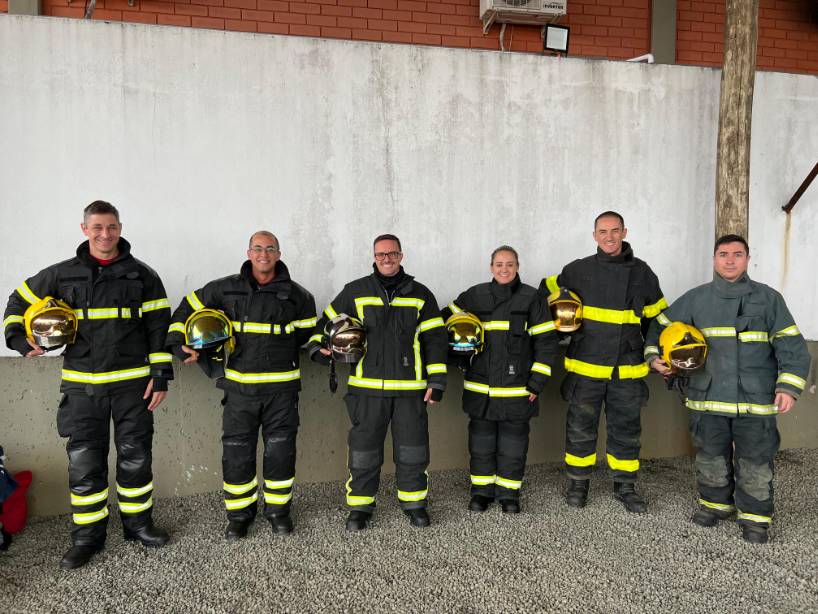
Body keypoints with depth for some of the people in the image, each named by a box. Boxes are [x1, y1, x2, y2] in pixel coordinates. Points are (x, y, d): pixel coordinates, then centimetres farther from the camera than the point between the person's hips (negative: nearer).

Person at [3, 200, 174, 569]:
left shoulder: (142, 275, 1)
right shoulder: (62, 274, 5)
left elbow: (159, 327, 0)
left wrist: (161, 374, -5)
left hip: (133, 382, -1)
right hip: (83, 385, 1)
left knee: (135, 456, 9)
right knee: (84, 463, 5)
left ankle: (138, 523, 26)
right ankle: (88, 536, 21)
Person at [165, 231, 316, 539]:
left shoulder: (296, 294, 0)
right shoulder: (227, 288, 1)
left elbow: (307, 332, 14)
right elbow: (189, 307, 10)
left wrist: (280, 349, 8)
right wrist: (179, 343, -1)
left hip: (282, 388, 0)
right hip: (240, 387, 1)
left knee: (280, 452, 8)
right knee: (237, 454, 6)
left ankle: (278, 510, 27)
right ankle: (239, 514, 25)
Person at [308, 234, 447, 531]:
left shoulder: (420, 294, 6)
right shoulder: (355, 292, 5)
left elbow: (435, 339, 5)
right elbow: (327, 321, 14)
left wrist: (437, 381, -1)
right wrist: (316, 347, -5)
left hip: (410, 388, 1)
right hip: (367, 387, 0)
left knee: (412, 450, 9)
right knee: (364, 449, 6)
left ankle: (414, 504, 27)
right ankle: (359, 507, 22)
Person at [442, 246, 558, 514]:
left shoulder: (531, 299, -2)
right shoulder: (474, 296, 4)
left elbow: (546, 342, -1)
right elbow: (446, 321, 14)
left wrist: (537, 381, -5)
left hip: (517, 389, -2)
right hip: (480, 386, 2)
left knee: (513, 445, 8)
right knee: (481, 441, 11)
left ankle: (509, 493, 24)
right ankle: (481, 491, 26)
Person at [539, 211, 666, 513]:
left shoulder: (642, 272, 4)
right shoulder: (578, 270, -1)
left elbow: (656, 316, 15)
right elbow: (547, 291, 13)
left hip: (627, 369, 1)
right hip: (585, 367, -1)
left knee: (626, 429, 11)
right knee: (581, 428, 8)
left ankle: (625, 485, 27)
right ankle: (578, 482, 25)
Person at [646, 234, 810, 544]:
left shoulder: (769, 298, 2)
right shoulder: (695, 298, 5)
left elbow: (791, 345, 0)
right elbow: (660, 326, 15)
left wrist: (789, 387, -10)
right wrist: (654, 356, 0)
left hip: (756, 401, -1)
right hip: (708, 399, 2)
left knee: (755, 463, 6)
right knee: (711, 458, 14)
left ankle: (755, 517, 23)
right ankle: (715, 504, 34)